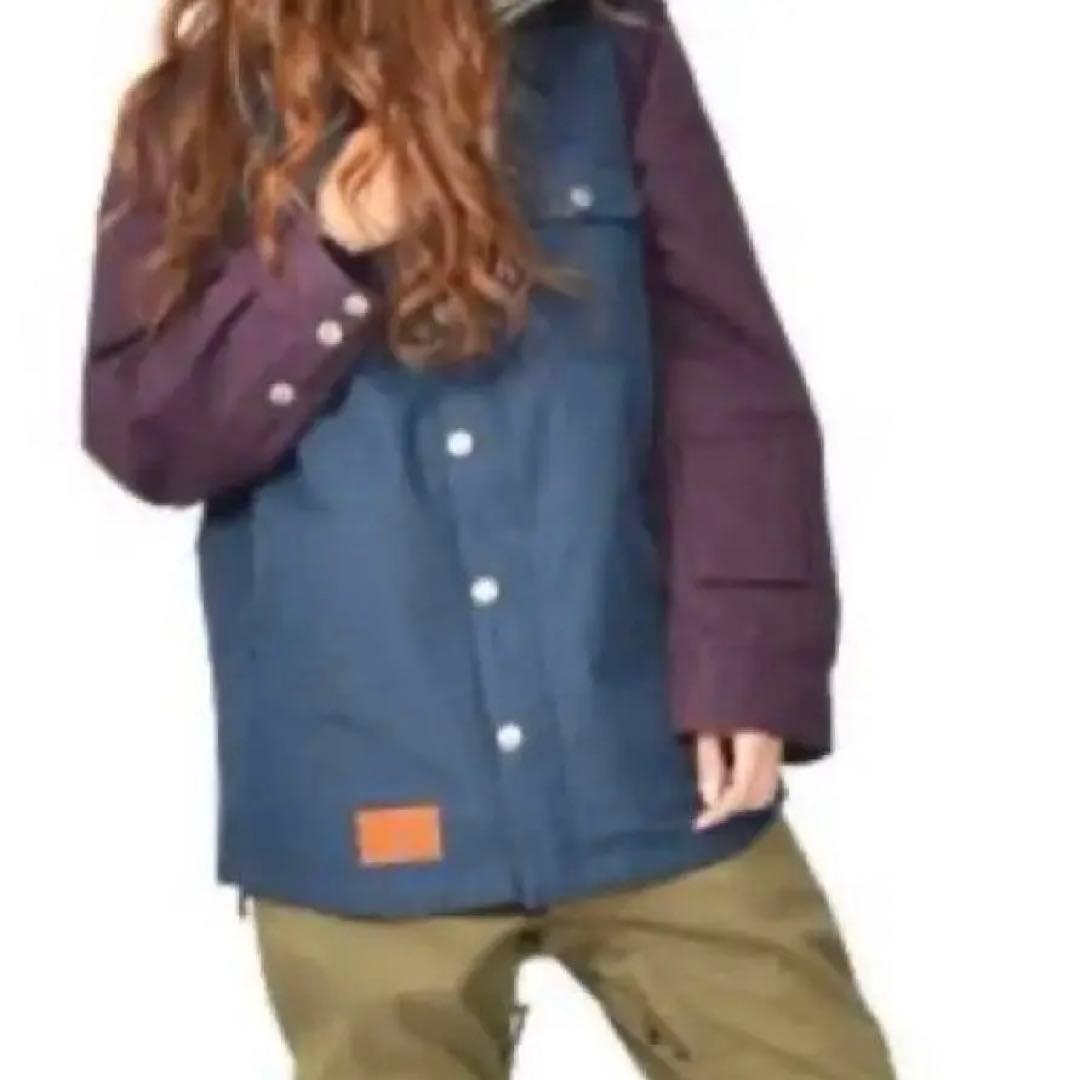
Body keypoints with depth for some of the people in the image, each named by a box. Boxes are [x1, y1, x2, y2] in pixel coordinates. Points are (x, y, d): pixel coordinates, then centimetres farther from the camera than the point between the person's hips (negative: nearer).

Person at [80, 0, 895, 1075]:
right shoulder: (200, 104, 5)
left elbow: (728, 374, 0)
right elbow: (137, 429, -1)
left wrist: (747, 660, -9)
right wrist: (324, 258, -15)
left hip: (646, 765, 1)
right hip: (365, 806, 0)